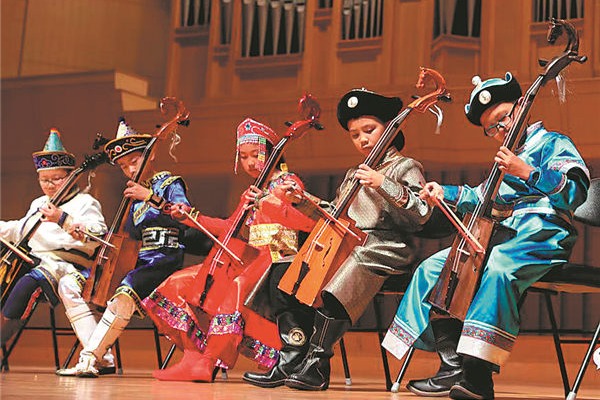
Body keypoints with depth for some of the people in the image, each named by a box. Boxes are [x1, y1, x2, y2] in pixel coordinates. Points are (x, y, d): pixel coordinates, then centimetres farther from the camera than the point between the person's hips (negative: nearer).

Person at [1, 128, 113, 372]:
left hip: (64, 265, -7)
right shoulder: (38, 204, 28)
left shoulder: (85, 203, 6)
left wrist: (64, 219, -20)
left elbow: (97, 238, -11)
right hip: (33, 262, 7)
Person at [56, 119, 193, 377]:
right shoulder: (136, 193, 22)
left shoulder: (170, 184, 3)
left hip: (165, 259, -8)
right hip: (139, 260, 8)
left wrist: (151, 198, -24)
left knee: (125, 293, -33)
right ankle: (102, 355, -15)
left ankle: (89, 360, -35)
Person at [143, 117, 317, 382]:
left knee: (236, 285, -41)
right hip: (247, 260, 9)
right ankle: (194, 353, -15)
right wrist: (191, 216, 25)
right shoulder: (252, 192, 24)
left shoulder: (288, 183, 1)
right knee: (180, 283, -4)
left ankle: (207, 362, -40)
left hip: (275, 259, -9)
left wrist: (268, 204, -28)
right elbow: (230, 228, 30)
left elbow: (308, 221, -16)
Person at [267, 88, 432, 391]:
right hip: (347, 245, 7)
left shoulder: (405, 168, 4)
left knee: (333, 291, -35)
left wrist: (384, 185, -19)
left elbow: (420, 214, -9)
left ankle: (317, 362, -29)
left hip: (387, 248, -7)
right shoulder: (353, 175, 26)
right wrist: (303, 201, 14)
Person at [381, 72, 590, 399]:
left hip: (542, 236, -9)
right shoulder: (508, 157, 25)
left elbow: (574, 192, -17)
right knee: (433, 268, 1)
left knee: (497, 266, -40)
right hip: (505, 237, 10)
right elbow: (484, 198, 40)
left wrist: (527, 173, -26)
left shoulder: (553, 144, 0)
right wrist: (446, 193, 29)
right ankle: (454, 366, -8)